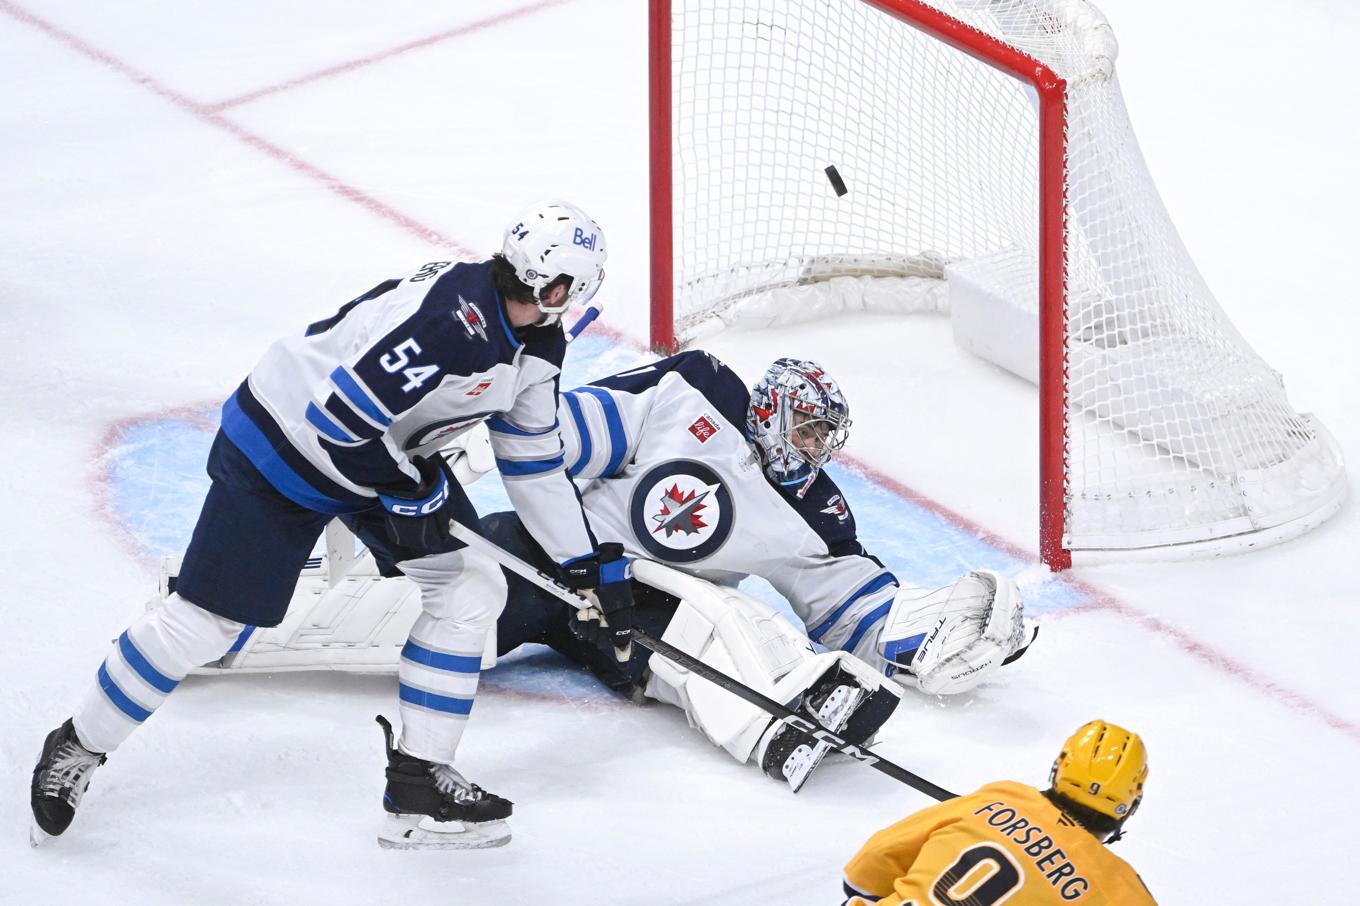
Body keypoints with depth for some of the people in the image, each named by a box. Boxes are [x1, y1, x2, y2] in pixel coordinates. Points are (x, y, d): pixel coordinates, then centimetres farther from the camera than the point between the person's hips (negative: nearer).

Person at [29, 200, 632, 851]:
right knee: (205, 621, -2)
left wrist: (591, 564, 10)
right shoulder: (449, 322, -35)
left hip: (391, 450, 9)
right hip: (281, 445, -9)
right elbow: (340, 420, -34)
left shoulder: (534, 343, -4)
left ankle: (419, 786, 7)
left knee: (470, 589, -1)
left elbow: (535, 461, 9)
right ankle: (78, 747, 19)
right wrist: (409, 491, -21)